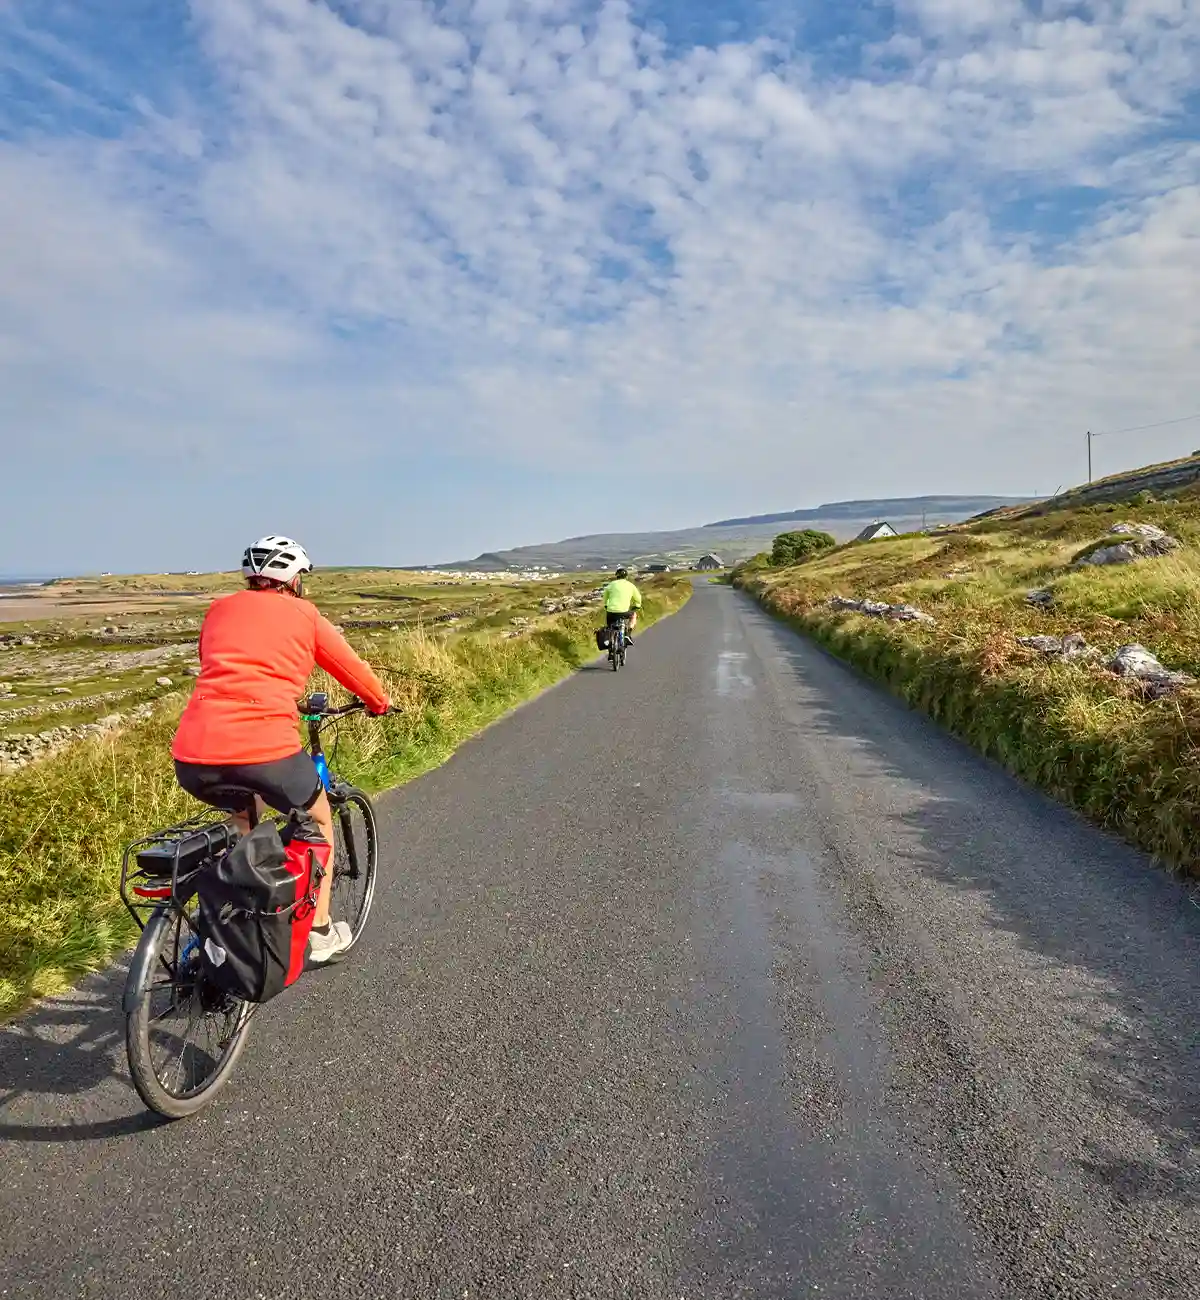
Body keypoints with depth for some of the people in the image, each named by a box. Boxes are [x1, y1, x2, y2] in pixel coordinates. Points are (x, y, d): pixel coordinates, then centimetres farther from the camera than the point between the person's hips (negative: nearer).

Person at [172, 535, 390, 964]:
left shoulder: (219, 610, 21)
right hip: (266, 751, -4)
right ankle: (320, 933, 31)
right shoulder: (303, 614, 11)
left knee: (244, 815, 38)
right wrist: (380, 701, 42)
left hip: (193, 759, 5)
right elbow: (351, 668, 21)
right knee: (319, 819, 26)